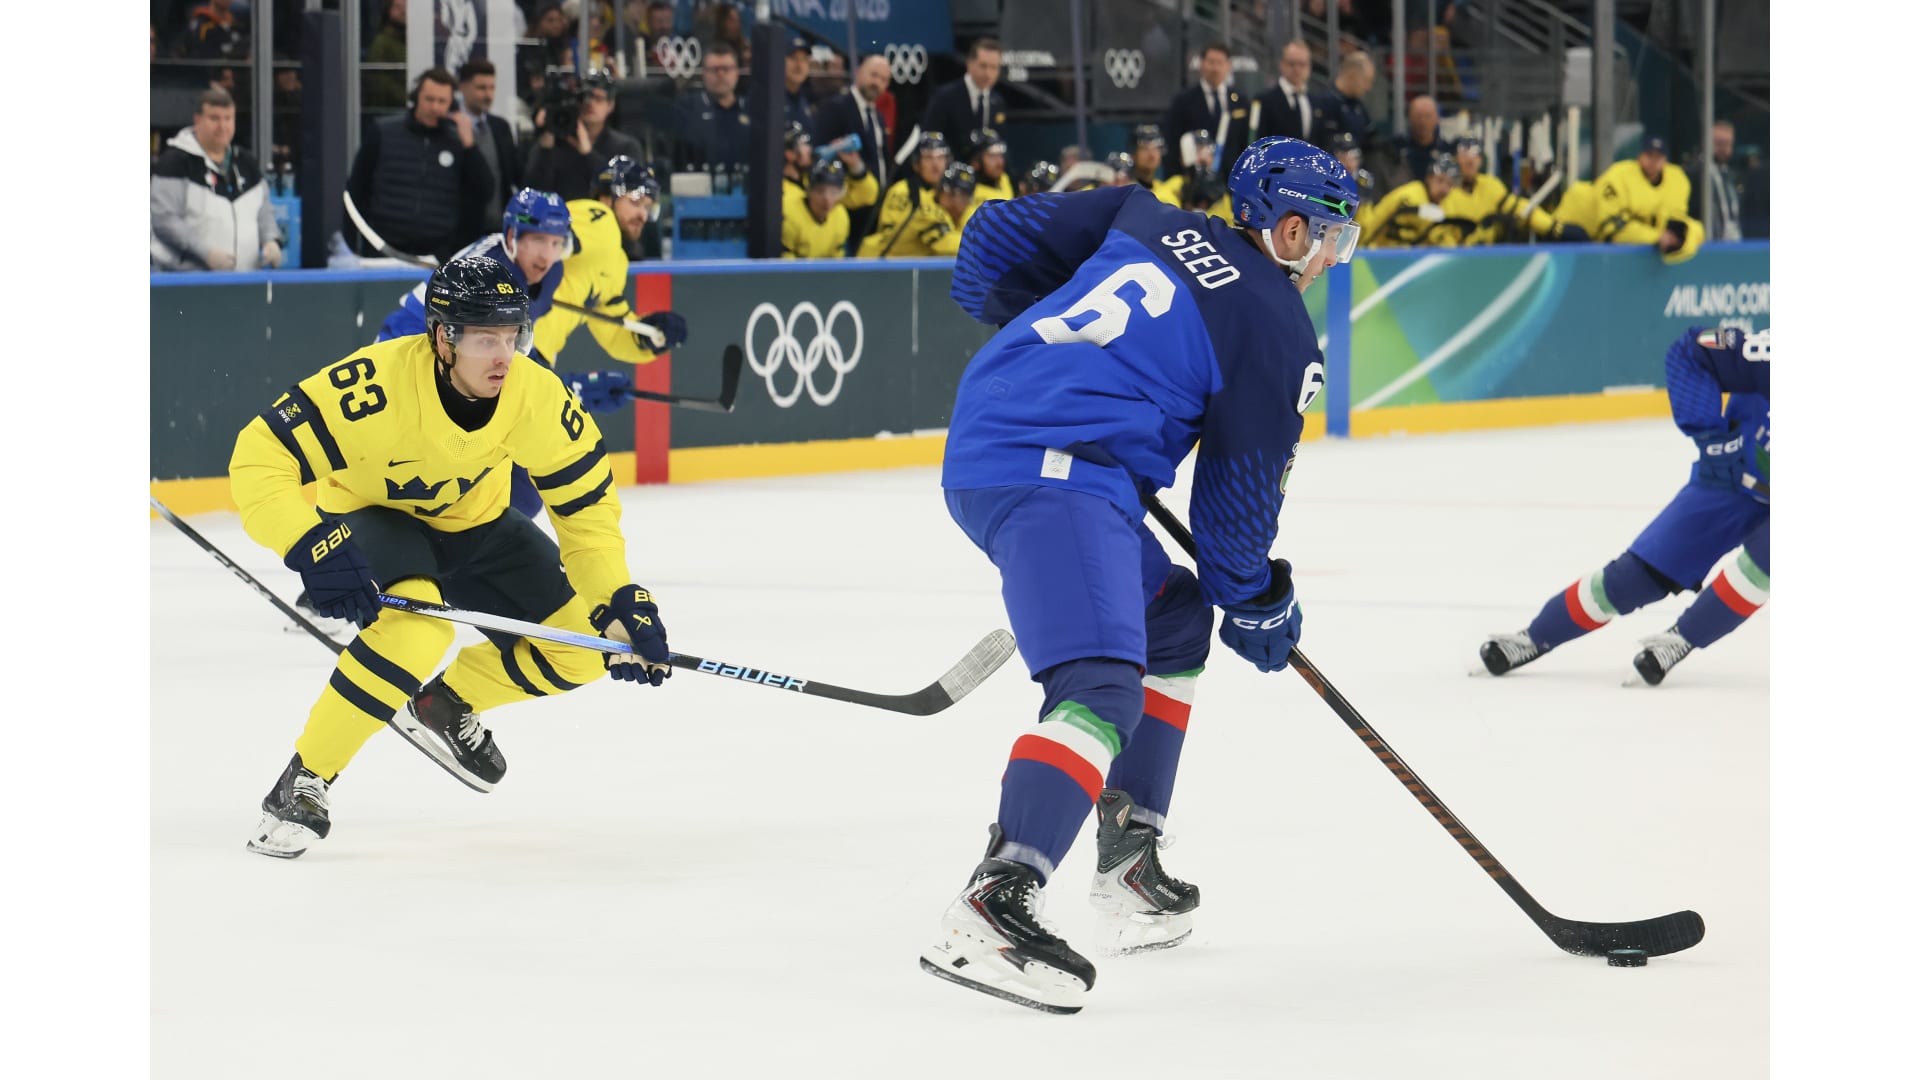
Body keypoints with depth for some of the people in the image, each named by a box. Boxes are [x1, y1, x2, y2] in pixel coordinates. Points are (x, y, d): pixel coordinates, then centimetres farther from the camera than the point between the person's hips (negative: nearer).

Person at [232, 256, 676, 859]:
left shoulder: (535, 395, -23)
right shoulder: (378, 383, -36)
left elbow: (586, 503, -9)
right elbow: (259, 459, -35)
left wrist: (622, 603, -18)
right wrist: (316, 549, -47)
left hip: (469, 525, 5)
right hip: (365, 520, -5)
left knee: (584, 646, -4)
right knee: (415, 626, -36)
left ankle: (443, 706, 23)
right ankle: (304, 782, -20)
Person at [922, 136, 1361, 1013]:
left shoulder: (1148, 220, 19)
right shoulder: (1277, 331, 0)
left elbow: (998, 239, 23)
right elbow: (1240, 489, 5)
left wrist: (1035, 332, 38)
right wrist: (1257, 602, 20)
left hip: (981, 442, 10)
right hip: (1054, 473, -10)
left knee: (1173, 619, 26)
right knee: (1103, 687, -23)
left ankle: (1129, 860, 25)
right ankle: (992, 907, -39)